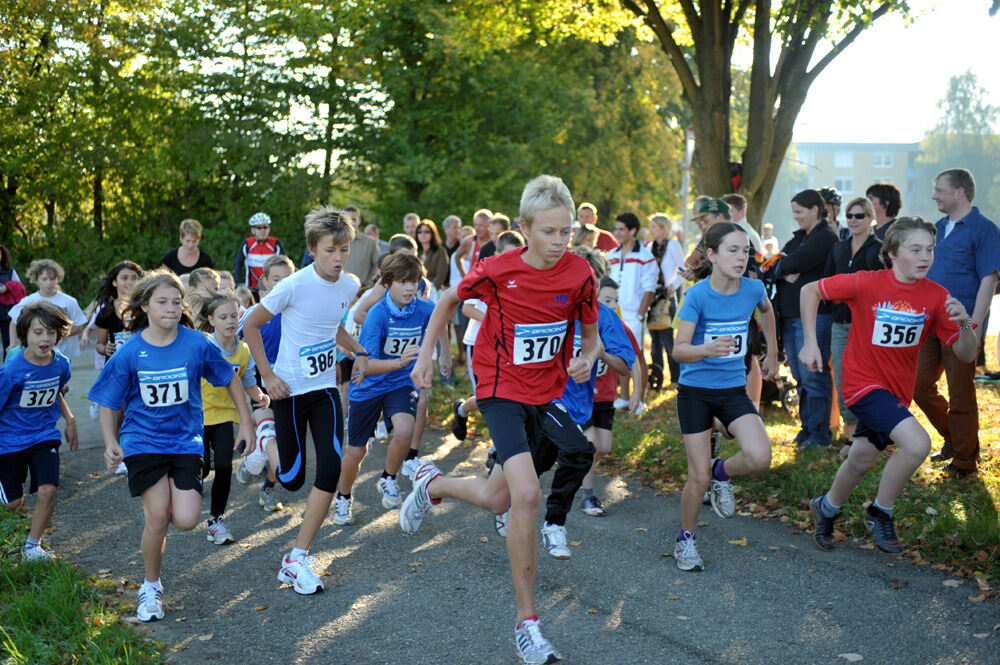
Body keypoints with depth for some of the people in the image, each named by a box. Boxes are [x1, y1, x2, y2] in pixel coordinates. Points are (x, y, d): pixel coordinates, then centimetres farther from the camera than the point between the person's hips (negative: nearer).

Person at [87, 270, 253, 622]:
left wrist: (246, 423, 6)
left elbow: (230, 379, 6)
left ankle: (172, 500, 27)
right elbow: (108, 403, 1)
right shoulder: (129, 353, -9)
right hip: (143, 441, -1)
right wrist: (111, 443, -14)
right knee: (157, 516, -11)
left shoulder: (196, 344, -8)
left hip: (185, 440, 1)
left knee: (186, 521, -11)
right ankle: (151, 587, 13)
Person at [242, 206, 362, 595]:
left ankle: (298, 558, -2)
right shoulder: (294, 286, -18)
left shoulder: (349, 285, 0)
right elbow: (250, 326, -8)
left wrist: (357, 350, 4)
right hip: (290, 390, -4)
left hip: (325, 388, 4)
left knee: (331, 468, -12)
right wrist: (267, 376, -11)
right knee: (292, 479, 4)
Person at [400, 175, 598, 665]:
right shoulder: (497, 271, -16)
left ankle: (431, 483, 45)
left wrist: (586, 359, -17)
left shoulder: (579, 274, -10)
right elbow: (449, 300, 4)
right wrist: (425, 356, 2)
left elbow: (590, 334, 4)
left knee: (497, 500, 11)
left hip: (547, 394, 4)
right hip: (502, 390, -4)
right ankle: (527, 623, -10)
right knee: (526, 494, -22)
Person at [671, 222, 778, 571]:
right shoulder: (698, 294, -16)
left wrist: (772, 352, 25)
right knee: (699, 478, -2)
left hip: (734, 389, 3)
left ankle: (722, 472, 14)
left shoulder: (753, 288, -5)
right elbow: (679, 350, -20)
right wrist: (708, 349, -39)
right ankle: (686, 539, 23)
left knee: (759, 458, -20)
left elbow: (766, 310, 21)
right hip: (696, 391, -3)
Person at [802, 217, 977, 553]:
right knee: (918, 443, -23)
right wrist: (809, 343, -10)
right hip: (864, 383, -5)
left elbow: (966, 355, -7)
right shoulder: (866, 284, -17)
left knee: (862, 461, 16)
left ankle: (826, 507, 45)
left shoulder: (936, 296, -7)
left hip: (898, 390, 5)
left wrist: (964, 323, -27)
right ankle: (880, 512, -1)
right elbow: (810, 290, -6)